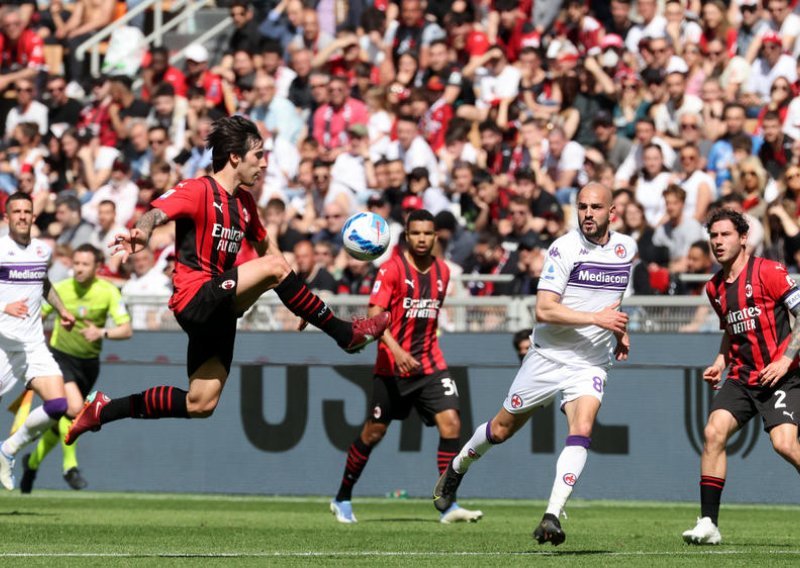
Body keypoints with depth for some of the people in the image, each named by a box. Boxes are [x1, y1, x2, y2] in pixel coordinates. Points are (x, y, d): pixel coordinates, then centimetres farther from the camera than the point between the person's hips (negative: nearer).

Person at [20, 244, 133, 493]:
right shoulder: (60, 289, -10)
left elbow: (127, 330, -15)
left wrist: (102, 332, -32)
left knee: (62, 420, 11)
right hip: (60, 357, -2)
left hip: (88, 363, 2)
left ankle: (33, 461, 35)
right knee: (74, 406, -27)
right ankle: (70, 466, -13)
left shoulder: (108, 292, -11)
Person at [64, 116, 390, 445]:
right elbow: (157, 213, -23)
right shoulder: (198, 190, -9)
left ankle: (103, 409, 16)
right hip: (194, 299, -9)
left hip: (218, 310, 9)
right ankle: (345, 334, -15)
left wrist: (299, 301, 22)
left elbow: (264, 246, 28)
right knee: (274, 267, -24)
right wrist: (142, 233, -47)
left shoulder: (244, 202, 16)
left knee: (200, 405, 6)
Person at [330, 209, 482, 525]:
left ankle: (449, 505, -10)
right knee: (374, 432, 4)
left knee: (450, 422, -13)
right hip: (392, 366, -4)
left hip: (431, 365, 4)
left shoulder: (442, 271, 8)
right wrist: (396, 351, -28)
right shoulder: (392, 269, -10)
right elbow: (374, 316, -17)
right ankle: (342, 499, 22)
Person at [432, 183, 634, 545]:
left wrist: (621, 331, 21)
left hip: (590, 363, 3)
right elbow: (544, 310, -22)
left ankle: (552, 517, -24)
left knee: (582, 430, -21)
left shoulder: (627, 247, 3)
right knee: (502, 429, 11)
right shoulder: (564, 248, -15)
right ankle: (456, 469, 40)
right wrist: (597, 318, -28)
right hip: (549, 356, -3)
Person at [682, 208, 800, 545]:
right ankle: (708, 523, -10)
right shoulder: (715, 288, 13)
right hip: (741, 377, 6)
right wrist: (720, 362, 13)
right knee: (714, 432, -14)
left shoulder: (768, 272, -9)